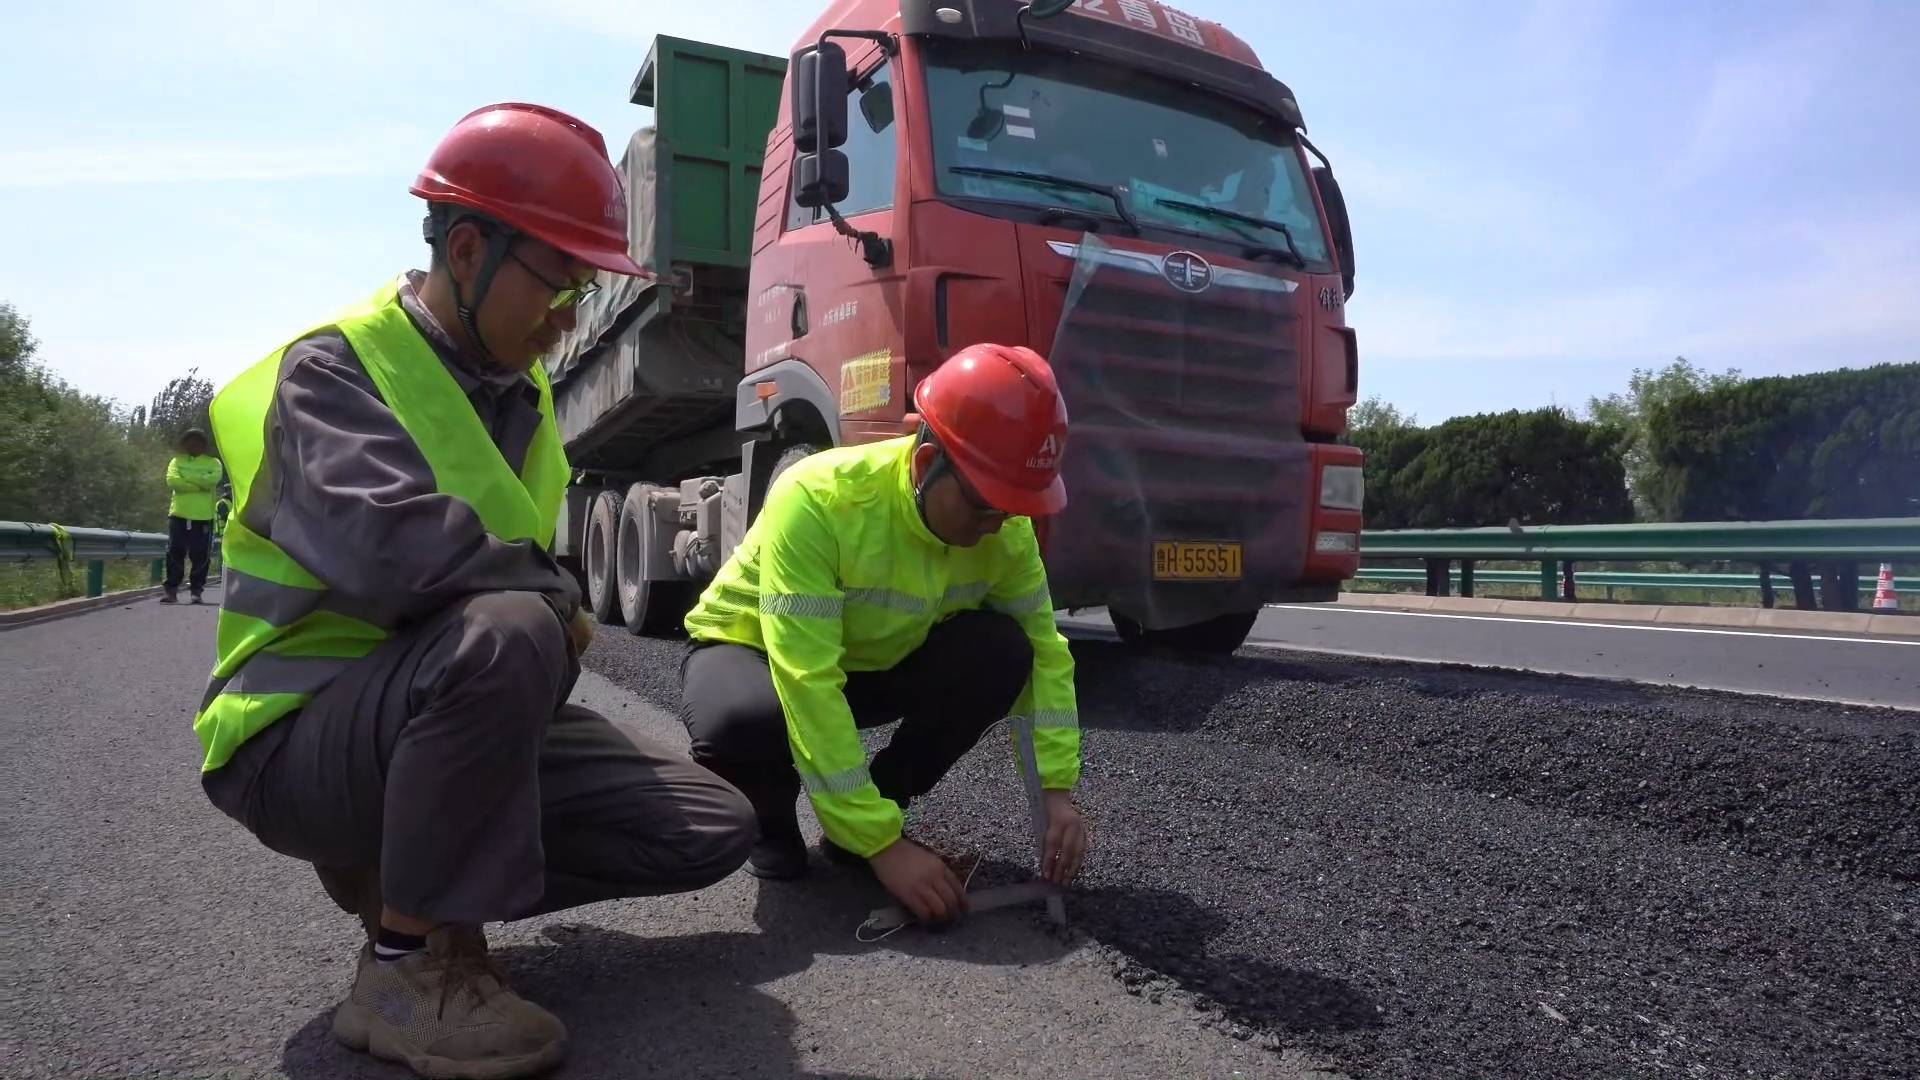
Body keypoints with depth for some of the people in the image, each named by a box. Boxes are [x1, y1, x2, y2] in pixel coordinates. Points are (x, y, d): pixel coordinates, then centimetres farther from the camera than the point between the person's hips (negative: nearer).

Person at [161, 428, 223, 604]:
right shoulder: (177, 461, 11)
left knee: (200, 555, 1)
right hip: (179, 514, 1)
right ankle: (171, 589, 4)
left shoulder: (213, 462, 8)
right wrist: (200, 485, -13)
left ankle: (196, 590, 9)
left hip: (203, 517, -1)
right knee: (175, 553, 0)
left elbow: (213, 480, -13)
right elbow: (172, 481, -8)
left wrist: (186, 477, -12)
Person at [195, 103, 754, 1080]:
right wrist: (558, 600, -20)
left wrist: (550, 618, -7)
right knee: (506, 637, -40)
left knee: (711, 831, -3)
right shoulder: (334, 369, -15)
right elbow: (395, 550, -34)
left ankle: (402, 873, 10)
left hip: (448, 707, 8)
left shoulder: (516, 391, 9)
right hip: (303, 734, -7)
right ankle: (406, 964, -18)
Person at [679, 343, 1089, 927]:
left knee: (1001, 653, -23)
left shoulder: (1006, 527, -19)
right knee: (744, 722, -39)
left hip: (876, 662, 4)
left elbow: (1043, 651, -11)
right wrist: (882, 844, -39)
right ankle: (770, 818, -1)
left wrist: (1057, 789, -22)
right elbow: (807, 685, -39)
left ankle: (875, 806, -2)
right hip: (749, 648, -4)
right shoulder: (817, 500, -36)